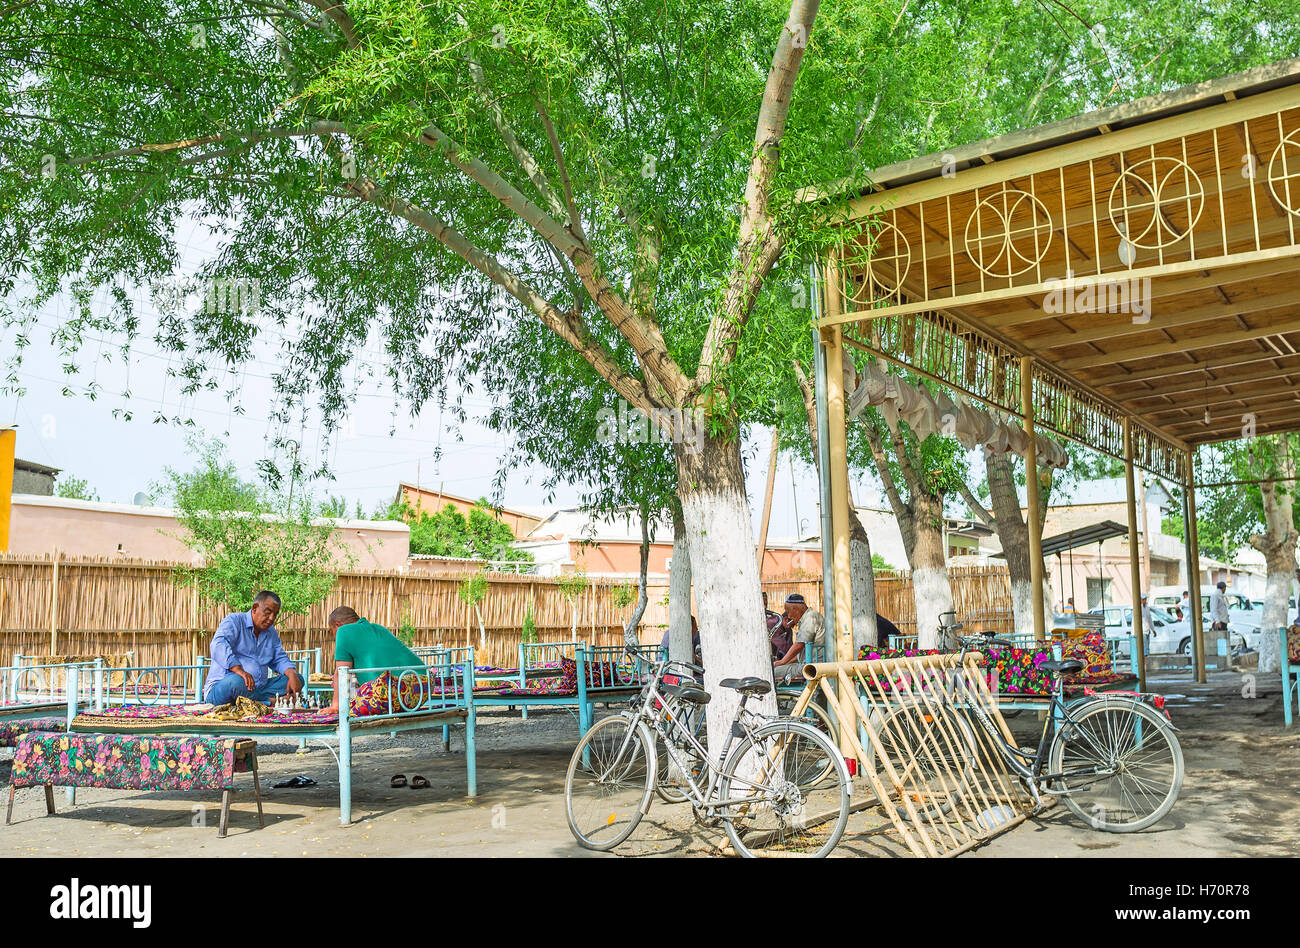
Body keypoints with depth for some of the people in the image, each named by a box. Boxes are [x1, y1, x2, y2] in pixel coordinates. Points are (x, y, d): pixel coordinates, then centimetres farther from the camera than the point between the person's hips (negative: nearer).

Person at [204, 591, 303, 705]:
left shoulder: (271, 632, 20)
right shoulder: (234, 621, -3)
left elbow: (280, 659, 20)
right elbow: (218, 645, -21)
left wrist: (292, 675, -5)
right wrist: (239, 670, -36)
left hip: (258, 689, 7)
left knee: (298, 679, -6)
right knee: (236, 682, -42)